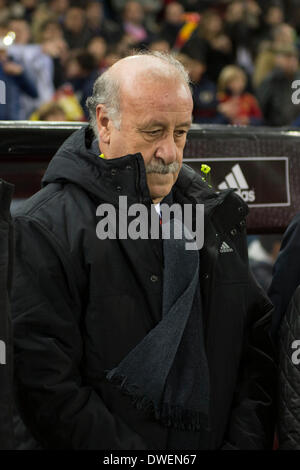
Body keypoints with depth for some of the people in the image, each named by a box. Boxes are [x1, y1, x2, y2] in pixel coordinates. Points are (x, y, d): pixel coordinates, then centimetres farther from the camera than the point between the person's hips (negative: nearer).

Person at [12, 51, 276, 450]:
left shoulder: (216, 215, 8)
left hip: (217, 441, 5)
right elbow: (46, 385, -19)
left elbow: (257, 339, 8)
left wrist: (244, 441, -6)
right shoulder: (45, 229, -12)